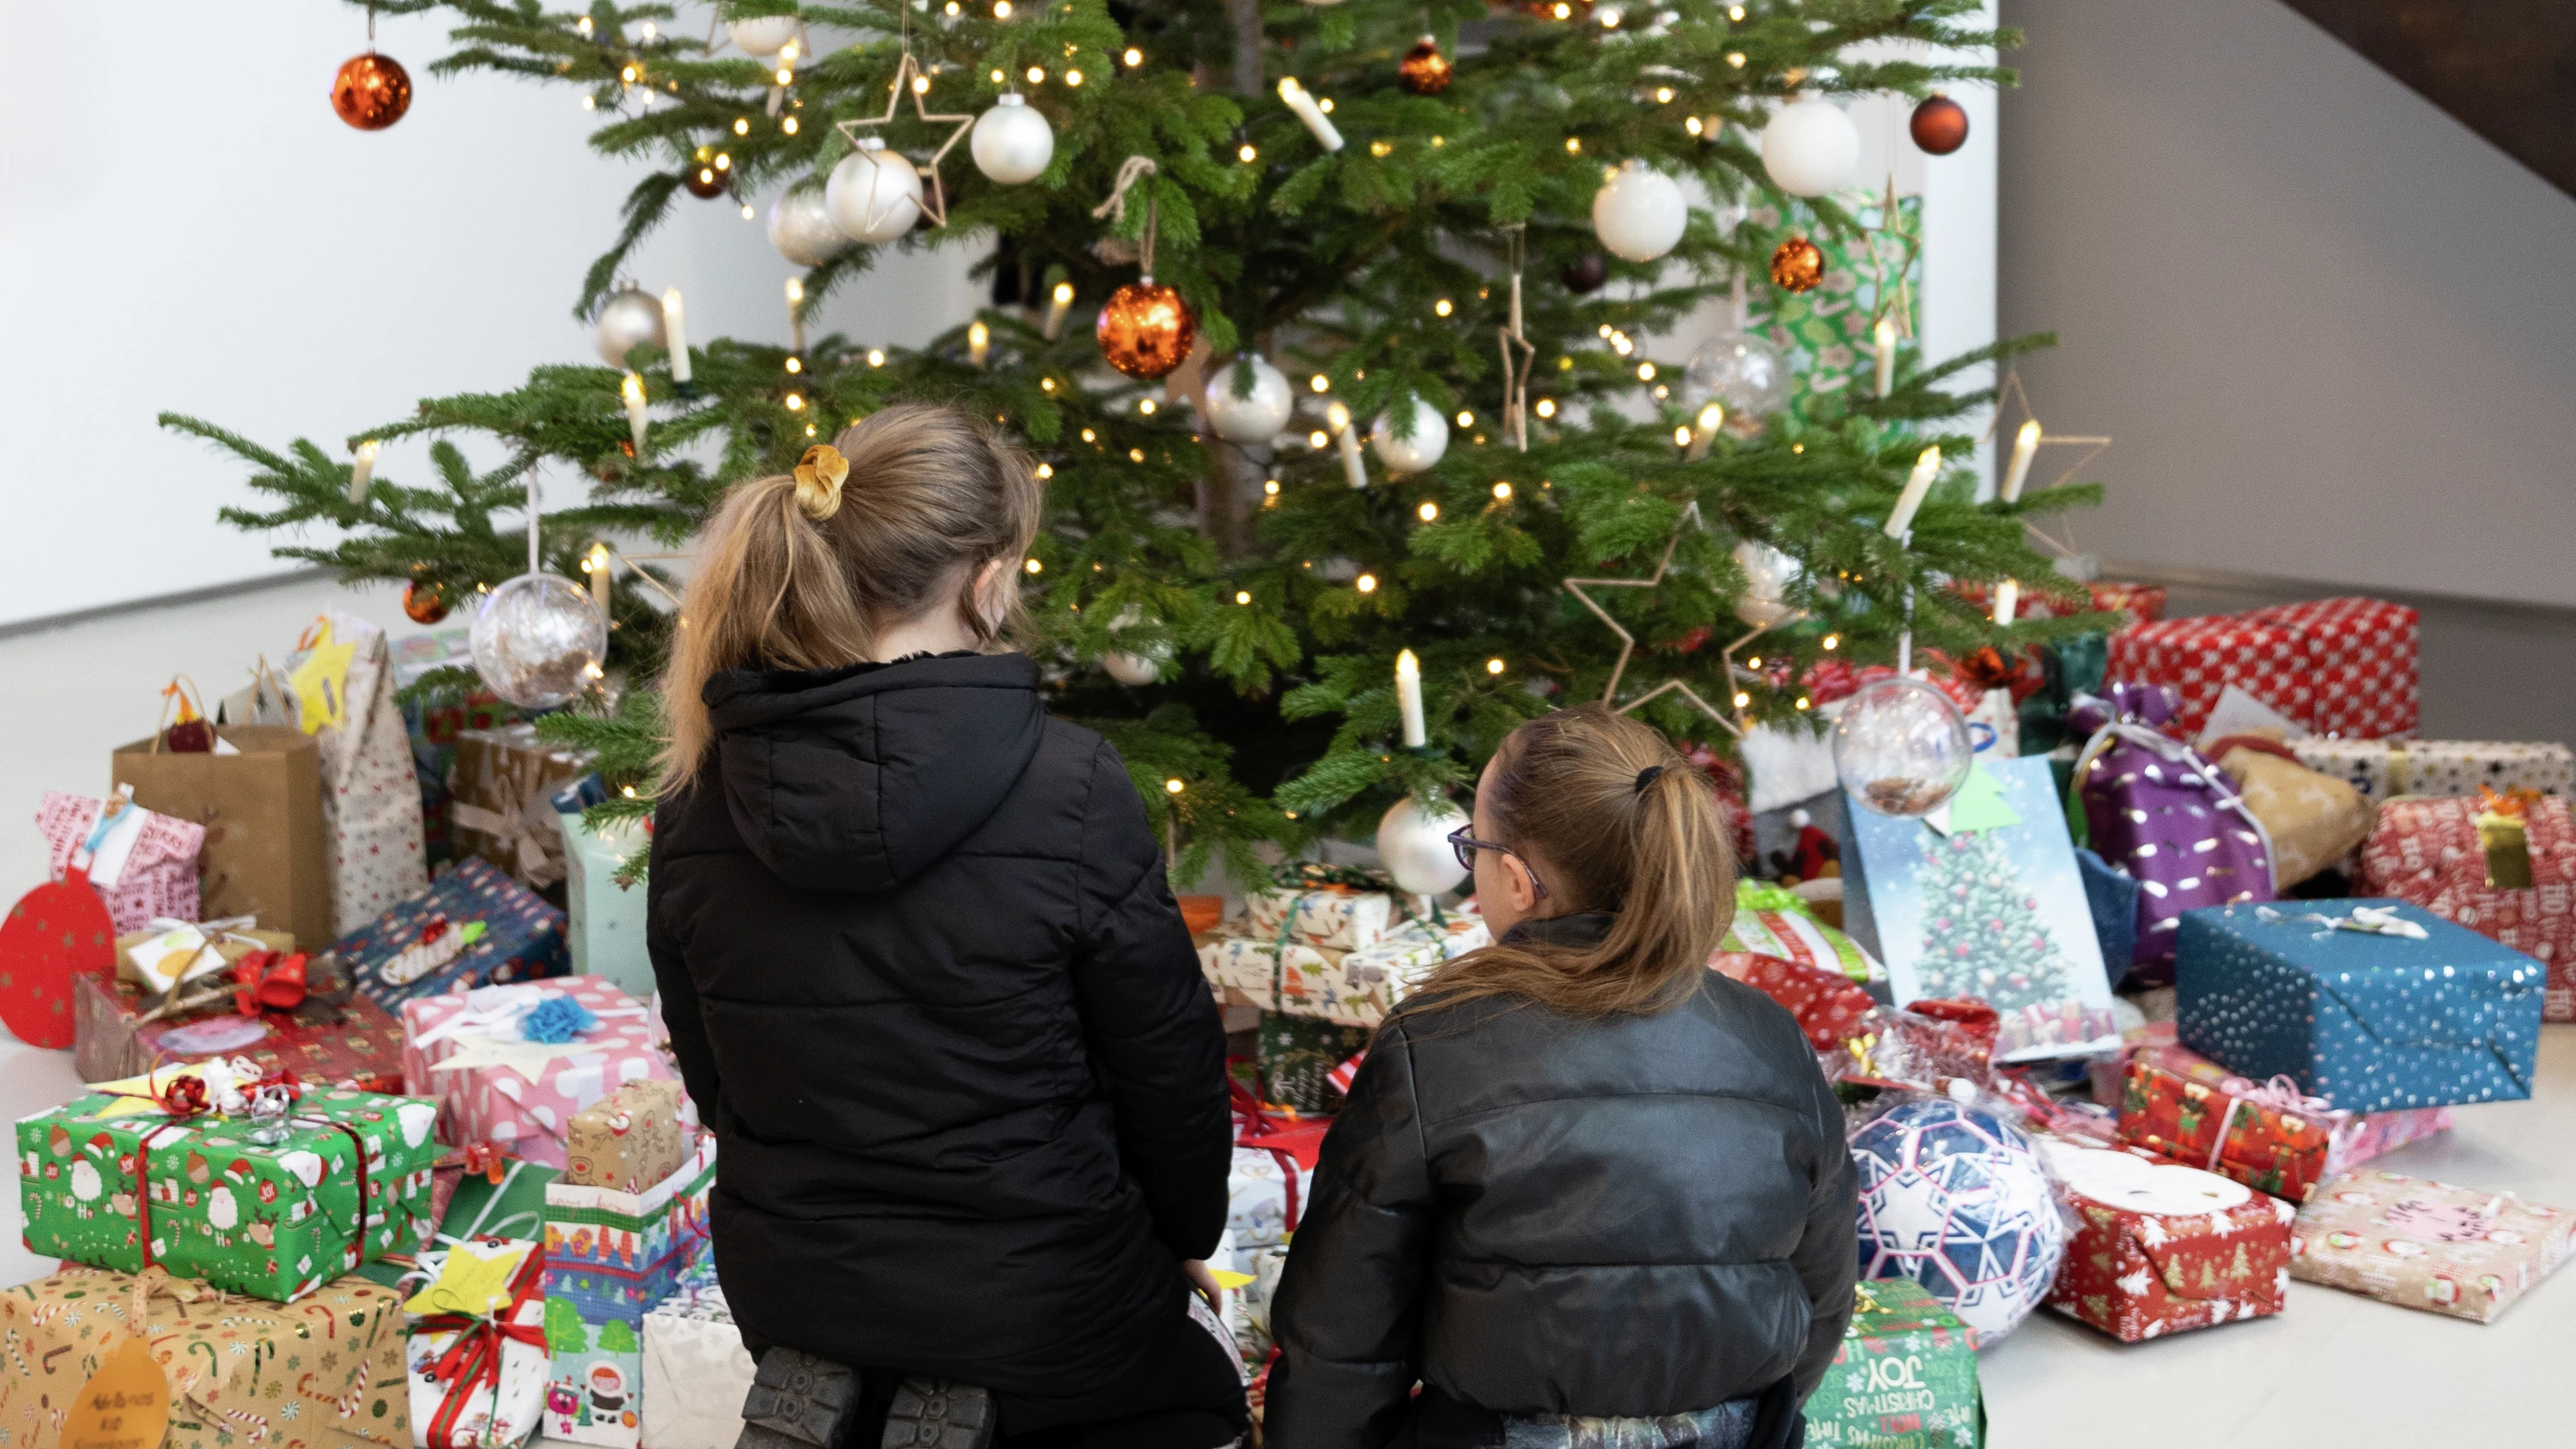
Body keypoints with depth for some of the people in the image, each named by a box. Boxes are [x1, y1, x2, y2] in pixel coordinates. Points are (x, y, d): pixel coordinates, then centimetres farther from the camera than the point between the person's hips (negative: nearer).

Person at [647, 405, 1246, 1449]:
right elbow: (1166, 1058, -10)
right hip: (1034, 1297, -5)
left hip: (788, 1282, 5)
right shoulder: (1071, 792, -21)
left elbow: (710, 1072, 3)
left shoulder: (699, 802, -8)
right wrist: (1189, 1235, 8)